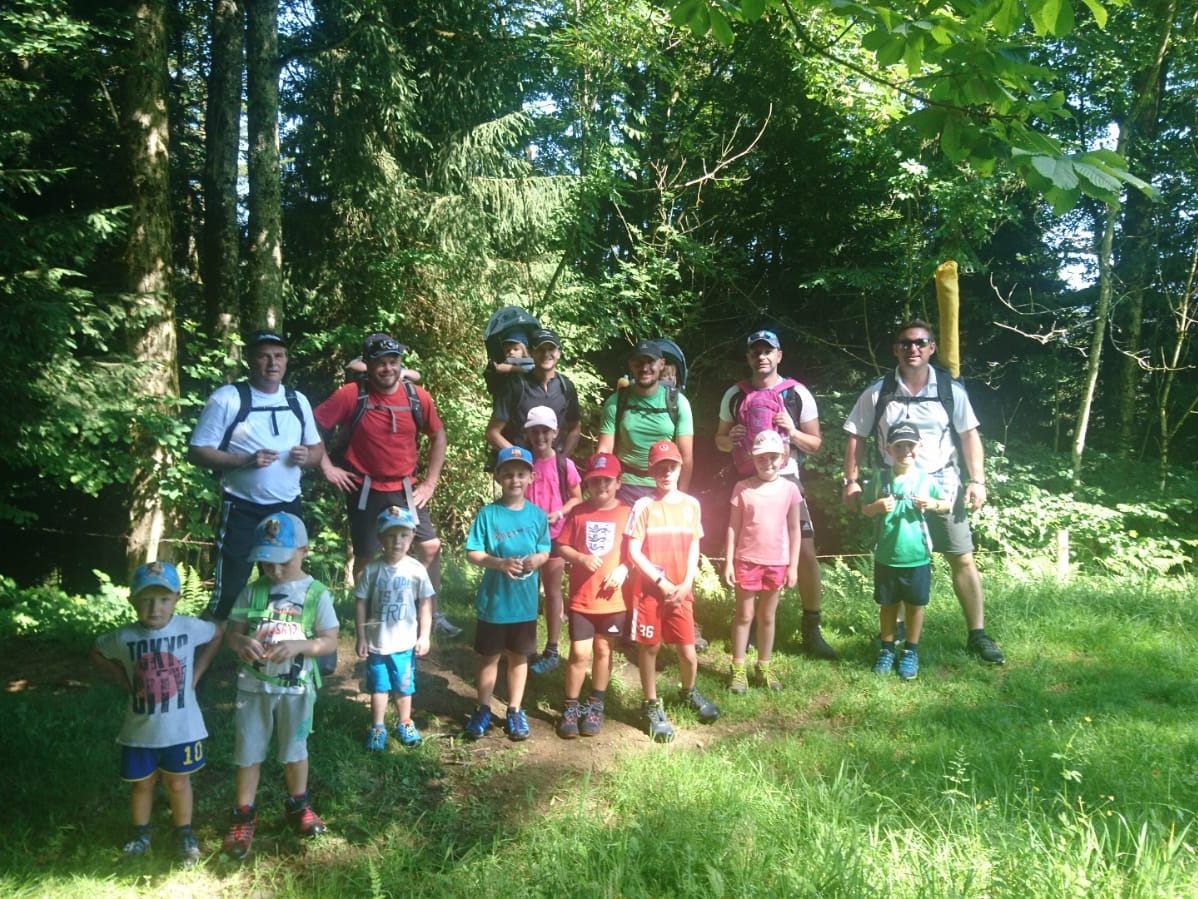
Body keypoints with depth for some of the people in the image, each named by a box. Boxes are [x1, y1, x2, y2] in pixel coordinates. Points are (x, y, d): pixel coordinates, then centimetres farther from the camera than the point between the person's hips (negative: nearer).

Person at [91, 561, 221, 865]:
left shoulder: (190, 627, -13)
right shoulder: (124, 637, -11)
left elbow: (216, 636, 7)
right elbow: (97, 653, 9)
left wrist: (196, 672, 0)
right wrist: (122, 678, -2)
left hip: (181, 727, -1)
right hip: (140, 729, 1)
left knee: (178, 783, 14)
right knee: (141, 783, 18)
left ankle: (184, 834, 32)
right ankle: (141, 833, 39)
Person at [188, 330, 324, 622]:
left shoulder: (298, 400, 8)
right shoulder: (227, 398, -8)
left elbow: (318, 449, 17)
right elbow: (197, 452, -9)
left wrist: (307, 456, -7)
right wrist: (245, 461, -23)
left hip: (288, 509, 5)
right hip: (242, 510, -5)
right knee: (230, 590, -4)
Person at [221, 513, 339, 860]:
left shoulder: (316, 594, -10)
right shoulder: (252, 591, -4)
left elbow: (330, 641, -10)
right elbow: (232, 632, -1)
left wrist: (298, 645, -27)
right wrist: (242, 642, -24)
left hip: (296, 688, -1)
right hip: (253, 685, 1)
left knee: (294, 750, 17)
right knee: (247, 752, 10)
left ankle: (297, 806, 38)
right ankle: (243, 816, 27)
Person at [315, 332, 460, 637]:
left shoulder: (417, 396, -4)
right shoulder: (351, 395, -13)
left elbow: (438, 436, 8)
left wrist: (430, 481, 4)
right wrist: (327, 467, -9)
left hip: (405, 489, 3)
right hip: (365, 490, -2)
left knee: (430, 547, -2)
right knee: (366, 557, 8)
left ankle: (432, 614, 15)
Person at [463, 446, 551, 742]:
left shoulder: (537, 515, -2)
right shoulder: (488, 514, -10)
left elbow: (545, 551, 6)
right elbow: (472, 553, -9)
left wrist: (537, 559, -17)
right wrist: (500, 563, -24)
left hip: (525, 601, 2)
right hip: (493, 601, -2)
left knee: (519, 656, 15)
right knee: (489, 656, 12)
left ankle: (515, 712, 29)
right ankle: (483, 710, 28)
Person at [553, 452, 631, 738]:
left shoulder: (627, 513, -2)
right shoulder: (578, 513, 0)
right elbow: (561, 546, 2)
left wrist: (624, 568, -16)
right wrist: (581, 558, -15)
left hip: (614, 598, 0)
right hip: (581, 597, 0)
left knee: (603, 651, 12)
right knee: (579, 653, 0)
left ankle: (595, 707, 27)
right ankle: (570, 708, 15)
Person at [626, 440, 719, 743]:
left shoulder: (691, 504, 3)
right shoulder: (643, 506, -8)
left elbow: (694, 548, 6)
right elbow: (634, 551, -10)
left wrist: (686, 585, -5)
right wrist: (661, 582, -13)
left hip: (681, 591, 3)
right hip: (649, 589, -2)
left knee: (687, 652, 5)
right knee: (649, 648, 7)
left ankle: (689, 692, 35)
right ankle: (652, 707, 23)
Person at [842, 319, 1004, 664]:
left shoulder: (950, 389, -1)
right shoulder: (878, 392, -2)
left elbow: (969, 436, 3)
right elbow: (856, 438, 2)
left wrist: (977, 481, -4)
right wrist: (852, 481, -4)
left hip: (943, 485, 0)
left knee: (963, 559, 1)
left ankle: (977, 634, 13)